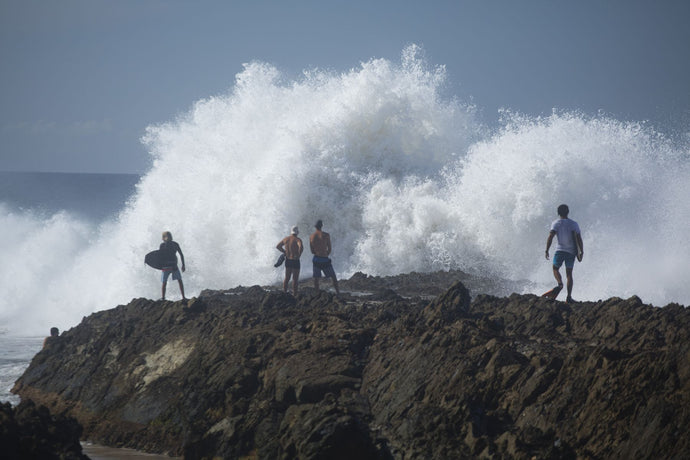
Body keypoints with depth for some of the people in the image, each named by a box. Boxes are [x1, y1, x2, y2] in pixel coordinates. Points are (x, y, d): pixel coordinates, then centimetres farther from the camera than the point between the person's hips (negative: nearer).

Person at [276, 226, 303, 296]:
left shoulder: (285, 239, 3)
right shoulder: (297, 240, -15)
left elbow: (278, 246, 13)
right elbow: (301, 247, -36)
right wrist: (299, 254, -18)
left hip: (287, 260, 5)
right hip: (295, 261, -5)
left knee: (287, 278, 19)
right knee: (295, 279, 6)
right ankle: (294, 295, 9)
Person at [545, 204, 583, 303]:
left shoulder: (556, 223, -1)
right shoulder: (574, 224, 7)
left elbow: (550, 237, -12)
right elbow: (579, 239, 2)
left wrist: (547, 250, -10)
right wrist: (581, 252, 7)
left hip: (560, 250, -2)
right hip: (571, 251, 2)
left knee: (555, 269, 14)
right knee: (569, 273, 8)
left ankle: (560, 284, -16)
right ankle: (569, 297, 0)